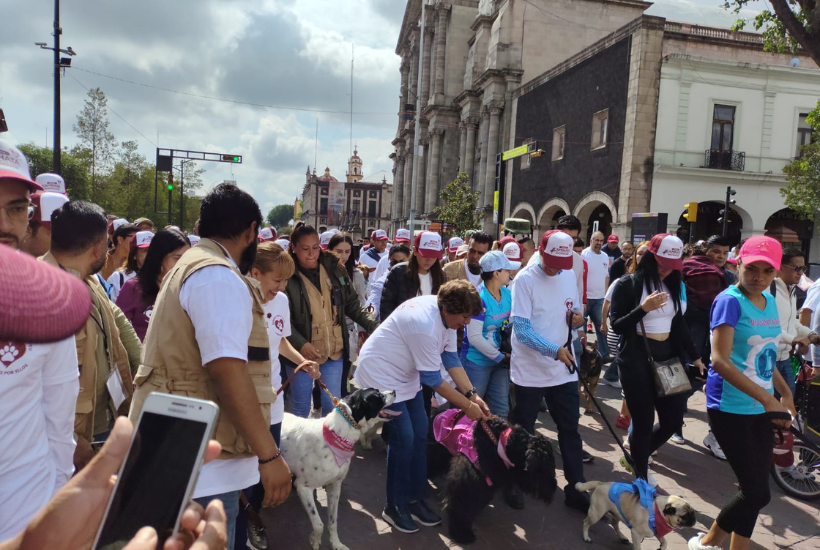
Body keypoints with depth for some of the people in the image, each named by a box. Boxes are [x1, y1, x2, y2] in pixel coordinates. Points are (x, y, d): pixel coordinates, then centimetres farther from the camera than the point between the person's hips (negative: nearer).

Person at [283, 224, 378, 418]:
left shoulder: (334, 269, 0)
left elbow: (352, 305, 6)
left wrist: (373, 326, -7)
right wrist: (300, 344, -23)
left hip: (334, 351, 3)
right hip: (302, 353, -3)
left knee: (332, 407, 16)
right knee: (301, 409, 14)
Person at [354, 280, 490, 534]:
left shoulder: (445, 314, -9)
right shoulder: (425, 324, -35)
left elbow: (451, 358, -2)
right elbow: (434, 379, -26)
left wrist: (472, 394, -10)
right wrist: (467, 406, -17)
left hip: (405, 375, 9)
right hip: (382, 375, -9)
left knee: (420, 435, 9)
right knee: (403, 439, -9)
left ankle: (414, 499, 22)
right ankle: (395, 507, 10)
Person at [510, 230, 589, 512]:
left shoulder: (569, 276, 4)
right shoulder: (525, 279, -14)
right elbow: (521, 329, -20)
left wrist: (578, 318, -8)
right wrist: (554, 350, -31)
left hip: (564, 369, 5)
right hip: (530, 370, -4)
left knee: (570, 429, 10)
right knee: (523, 432, 11)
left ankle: (575, 488, 22)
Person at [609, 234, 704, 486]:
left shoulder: (674, 285, 11)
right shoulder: (627, 284, -7)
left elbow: (679, 324, 18)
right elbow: (617, 326, -11)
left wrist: (695, 357, 18)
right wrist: (643, 308, -24)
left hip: (668, 357, 6)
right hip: (636, 359, -6)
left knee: (673, 419, 5)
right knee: (644, 421, -1)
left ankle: (634, 457, 30)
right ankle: (642, 476, 19)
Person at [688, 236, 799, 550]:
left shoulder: (769, 302, 8)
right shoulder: (730, 301, -16)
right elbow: (720, 360, -23)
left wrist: (785, 394, 15)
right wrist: (766, 398, -26)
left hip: (760, 409, 7)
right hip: (730, 408, -7)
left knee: (753, 489, 12)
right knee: (758, 492, -3)